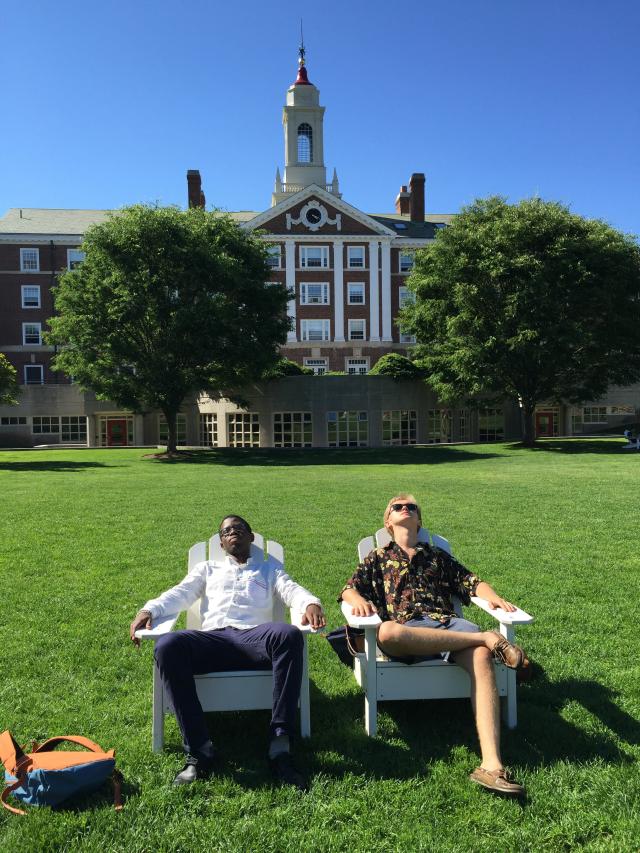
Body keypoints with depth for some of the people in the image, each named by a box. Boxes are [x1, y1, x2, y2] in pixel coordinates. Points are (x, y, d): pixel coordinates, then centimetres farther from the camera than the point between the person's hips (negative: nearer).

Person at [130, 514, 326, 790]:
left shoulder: (269, 568, 31)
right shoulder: (207, 568, 34)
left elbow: (291, 590, 13)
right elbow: (181, 593, 18)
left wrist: (311, 603, -12)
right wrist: (149, 609, -4)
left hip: (254, 638, -1)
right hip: (214, 638, 1)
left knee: (288, 634, -36)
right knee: (168, 645, -32)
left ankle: (280, 748, -36)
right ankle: (199, 750, -29)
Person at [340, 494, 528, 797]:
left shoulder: (437, 556, 30)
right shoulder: (378, 558, 25)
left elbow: (471, 582, 22)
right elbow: (349, 589, 14)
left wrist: (493, 597, 0)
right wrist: (358, 600, -11)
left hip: (447, 623, 2)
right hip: (406, 629, -1)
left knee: (482, 657, -33)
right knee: (387, 632, -40)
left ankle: (491, 764, -43)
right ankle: (487, 637, -31)